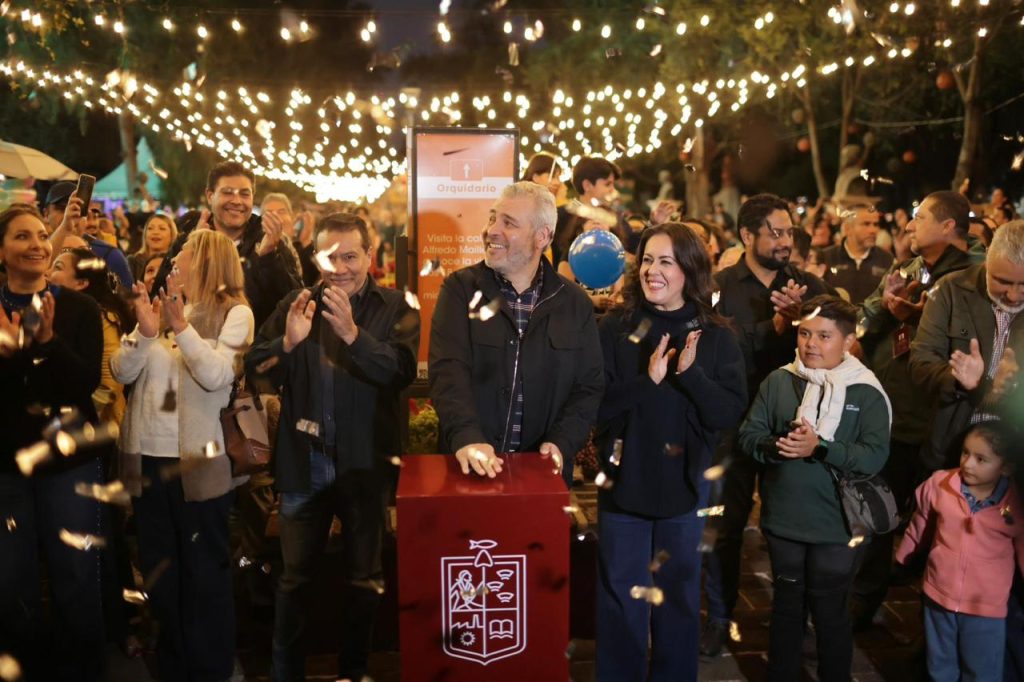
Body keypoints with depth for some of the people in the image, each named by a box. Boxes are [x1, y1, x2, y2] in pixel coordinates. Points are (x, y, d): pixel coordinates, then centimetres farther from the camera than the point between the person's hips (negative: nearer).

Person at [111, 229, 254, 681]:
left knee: (204, 571, 7)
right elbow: (121, 372, 1)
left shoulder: (234, 312, -4)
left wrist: (182, 326, -23)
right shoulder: (160, 306, 9)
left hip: (198, 459, -5)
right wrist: (145, 332, -15)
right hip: (148, 455, 5)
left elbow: (217, 376, -17)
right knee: (158, 569, 15)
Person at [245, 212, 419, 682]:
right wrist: (287, 341, -24)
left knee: (364, 578, 14)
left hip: (365, 464, -1)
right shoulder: (297, 304, 3)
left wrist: (352, 332, -32)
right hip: (303, 464, 1)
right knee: (295, 577, 12)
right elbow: (255, 368, -4)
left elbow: (403, 371, -19)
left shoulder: (395, 308, -4)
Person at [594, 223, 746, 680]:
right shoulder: (615, 327, -6)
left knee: (679, 593, 17)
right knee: (620, 595, 11)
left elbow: (731, 413, -10)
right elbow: (594, 403, -12)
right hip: (624, 481, -1)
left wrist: (690, 373, -24)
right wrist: (648, 380, -24)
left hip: (684, 484, 1)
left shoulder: (716, 337, -4)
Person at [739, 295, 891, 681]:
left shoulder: (867, 393, -8)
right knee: (786, 605, 20)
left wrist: (818, 449, -26)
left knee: (829, 612, 12)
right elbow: (748, 435, -3)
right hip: (782, 519, 3)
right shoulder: (778, 381, -2)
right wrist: (777, 446, -23)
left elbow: (875, 457, -16)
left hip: (834, 525, -3)